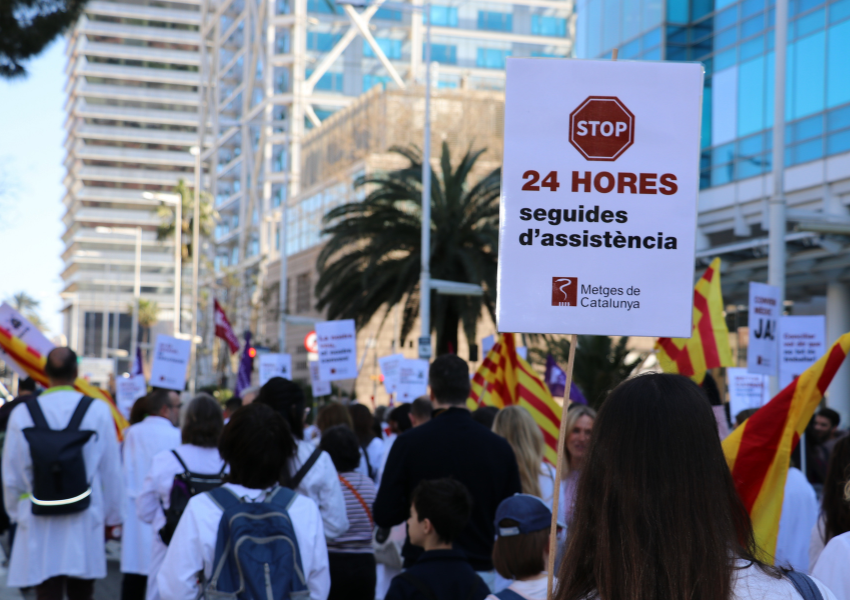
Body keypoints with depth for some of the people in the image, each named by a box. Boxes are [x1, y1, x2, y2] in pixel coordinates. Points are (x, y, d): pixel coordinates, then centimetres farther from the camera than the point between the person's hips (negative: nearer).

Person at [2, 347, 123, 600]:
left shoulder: (22, 413, -4)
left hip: (40, 527, 0)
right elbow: (111, 471, 0)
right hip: (85, 522, 0)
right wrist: (112, 515, 13)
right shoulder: (98, 411, -6)